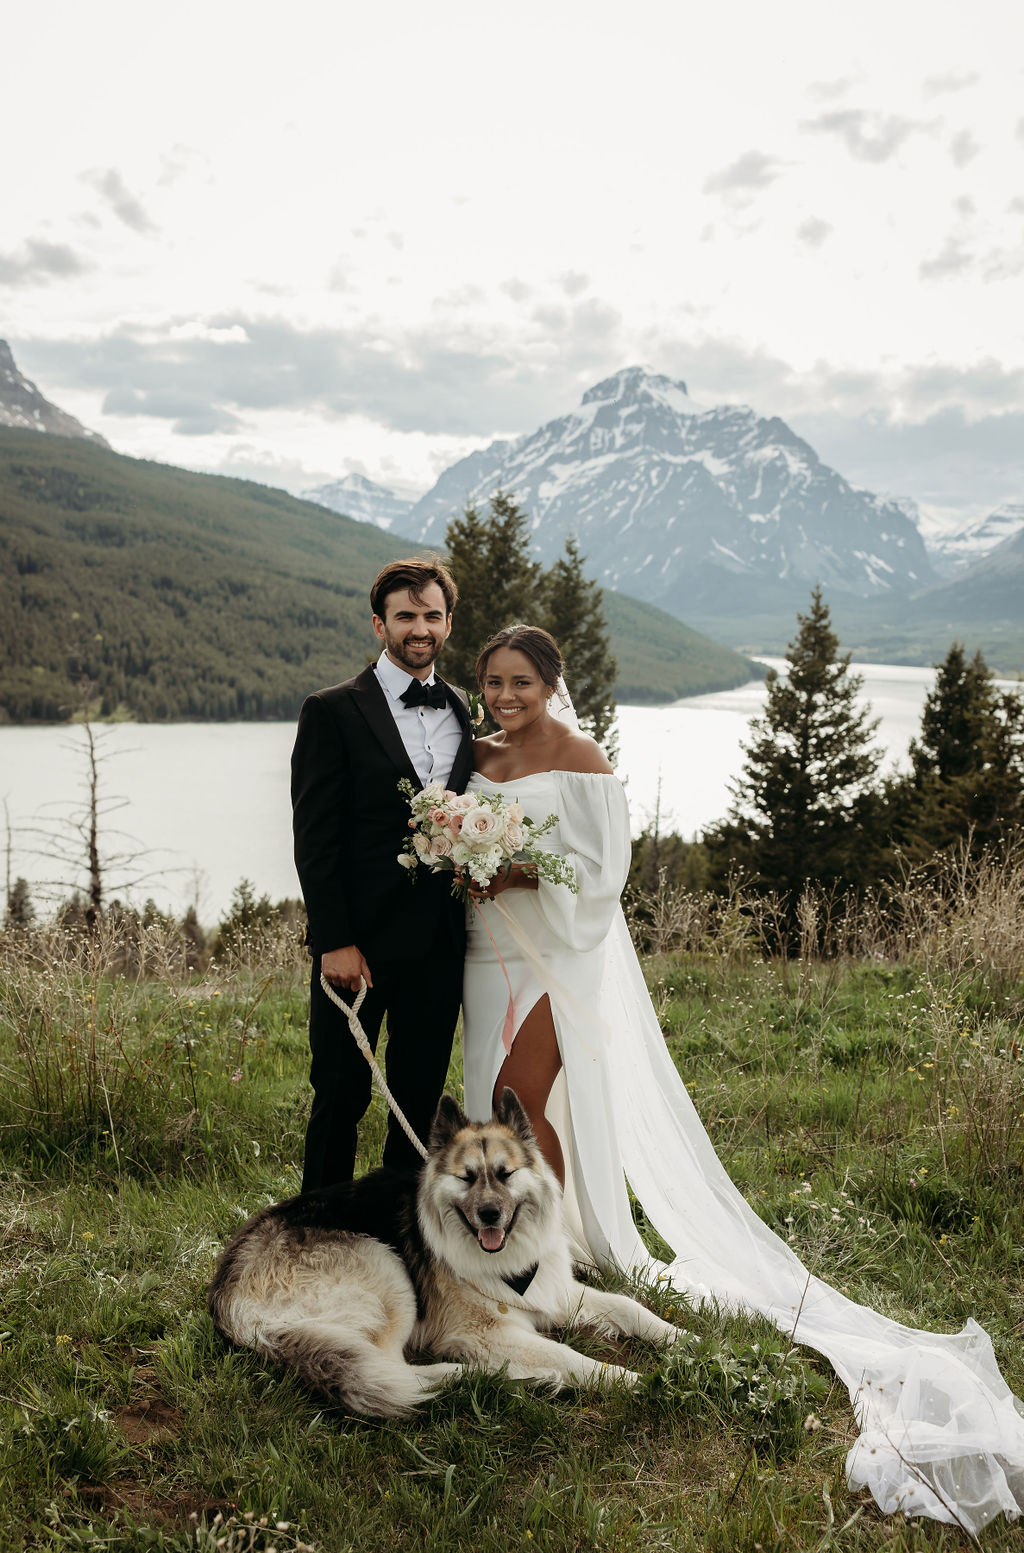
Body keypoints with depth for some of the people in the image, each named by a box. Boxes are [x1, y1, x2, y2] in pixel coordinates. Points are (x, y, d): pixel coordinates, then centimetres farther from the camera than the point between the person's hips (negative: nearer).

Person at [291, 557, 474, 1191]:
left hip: (442, 941, 5)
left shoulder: (467, 713, 11)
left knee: (422, 1096, 13)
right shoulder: (333, 711, -5)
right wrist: (335, 942, -14)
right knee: (342, 1094, 4)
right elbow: (314, 838, -8)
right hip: (361, 938, -4)